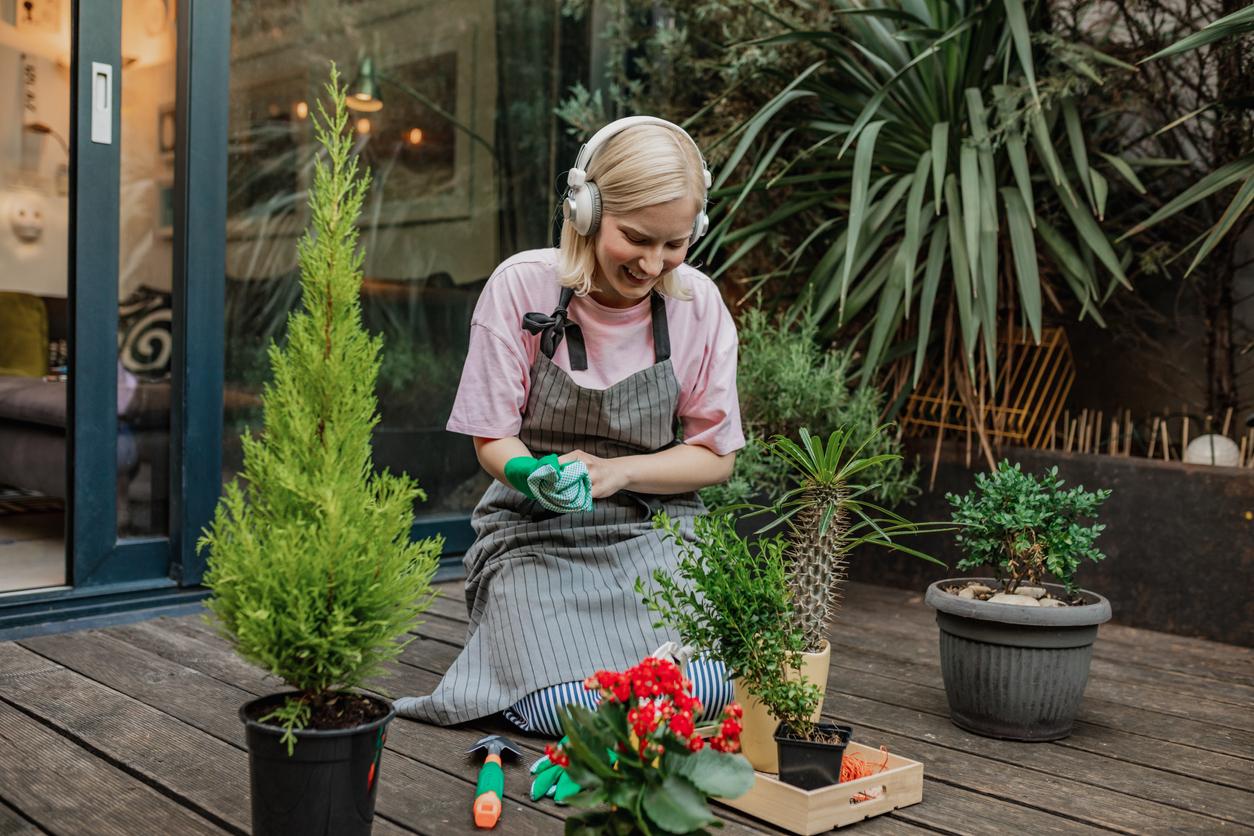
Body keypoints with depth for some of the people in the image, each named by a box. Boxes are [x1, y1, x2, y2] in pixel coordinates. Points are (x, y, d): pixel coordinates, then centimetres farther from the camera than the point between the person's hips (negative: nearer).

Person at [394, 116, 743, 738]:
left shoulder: (698, 303, -6)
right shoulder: (522, 286, -12)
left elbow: (715, 456, 0)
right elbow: (493, 438, -5)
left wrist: (612, 472, -16)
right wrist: (532, 472, -29)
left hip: (653, 528, 2)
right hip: (536, 533, -1)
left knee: (702, 691, -21)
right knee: (571, 708, -23)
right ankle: (516, 626, 11)